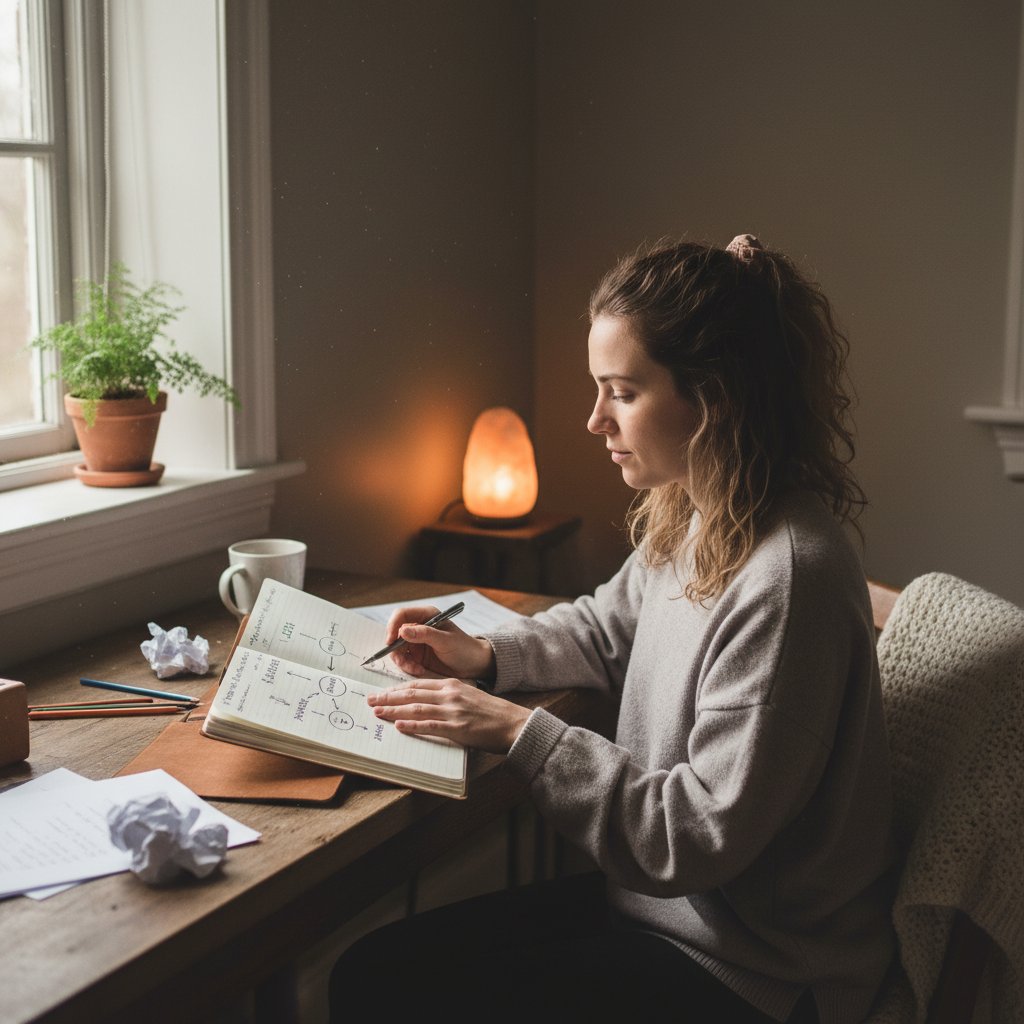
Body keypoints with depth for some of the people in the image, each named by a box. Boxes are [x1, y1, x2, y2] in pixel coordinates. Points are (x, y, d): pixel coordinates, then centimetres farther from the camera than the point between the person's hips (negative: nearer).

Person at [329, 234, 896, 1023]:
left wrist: (520, 733, -20)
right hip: (662, 893, 8)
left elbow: (703, 834, -24)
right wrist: (487, 656, 4)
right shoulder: (690, 518, 1)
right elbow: (606, 627, 22)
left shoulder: (786, 579, -28)